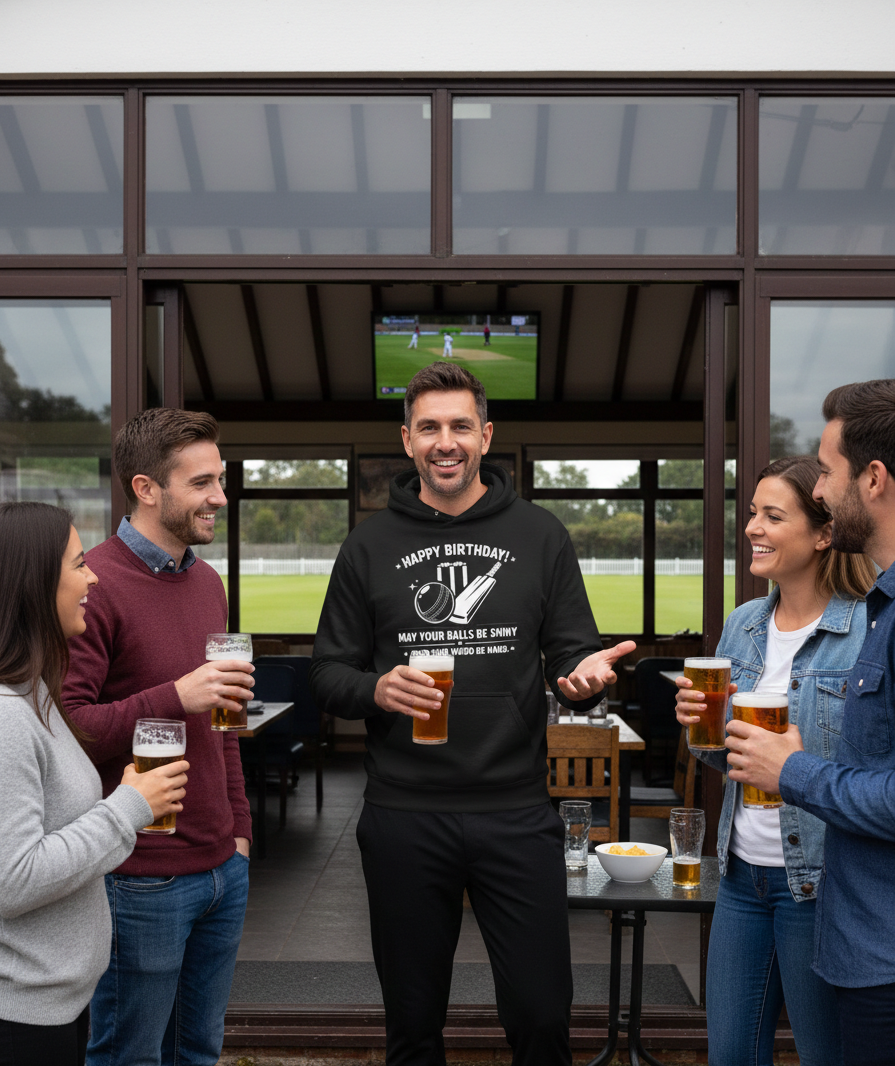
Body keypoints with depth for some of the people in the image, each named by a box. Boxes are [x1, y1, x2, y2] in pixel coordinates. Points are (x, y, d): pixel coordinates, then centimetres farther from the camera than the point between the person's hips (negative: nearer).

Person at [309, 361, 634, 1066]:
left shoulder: (540, 536, 4)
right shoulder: (371, 546, 5)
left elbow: (574, 653, 6)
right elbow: (328, 674, 7)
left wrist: (585, 677, -17)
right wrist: (375, 690, -14)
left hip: (517, 812, 0)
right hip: (403, 816, 1)